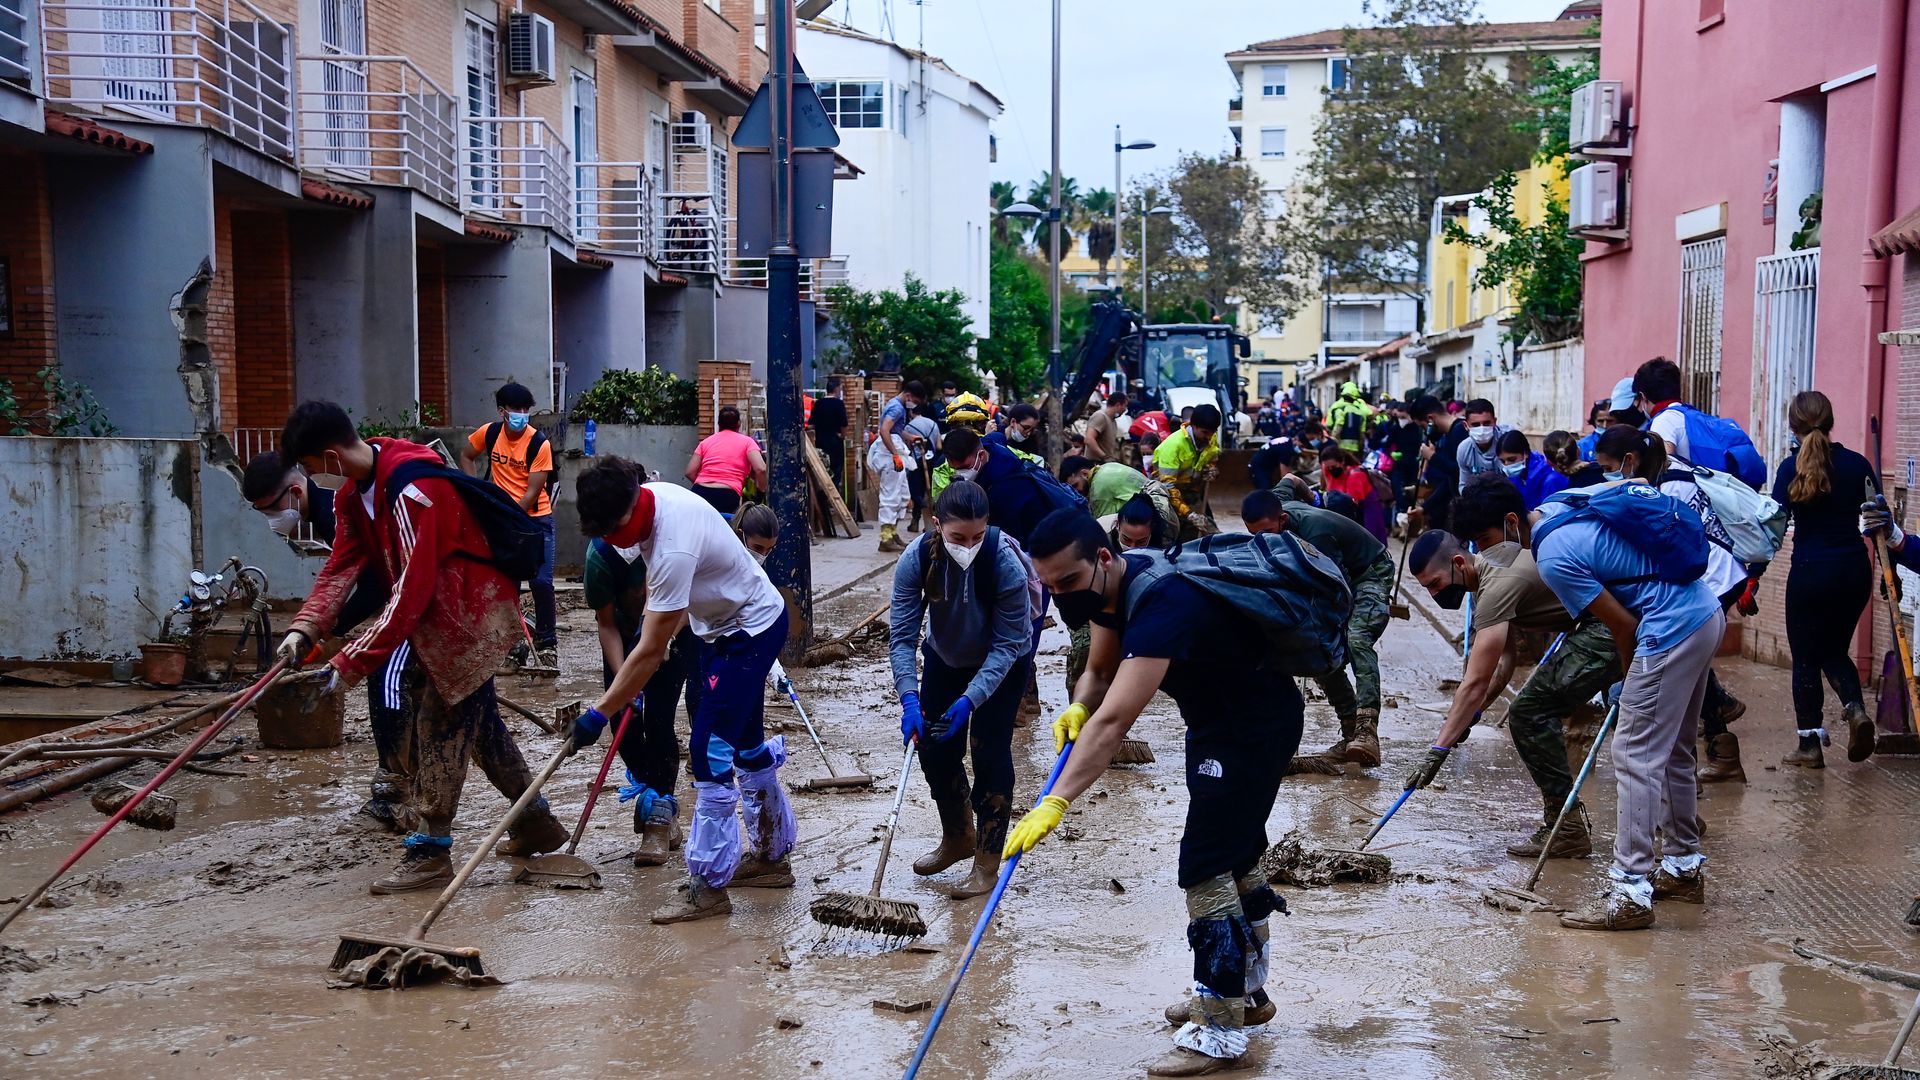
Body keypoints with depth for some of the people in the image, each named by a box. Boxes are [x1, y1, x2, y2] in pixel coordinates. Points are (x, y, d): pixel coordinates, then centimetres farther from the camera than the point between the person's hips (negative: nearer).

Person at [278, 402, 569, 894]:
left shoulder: (415, 491, -29)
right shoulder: (352, 492, 2)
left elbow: (411, 590, -31)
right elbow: (342, 566, -3)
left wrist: (352, 662, -29)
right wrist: (305, 629, -19)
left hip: (472, 617, -10)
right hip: (438, 618, 10)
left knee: (441, 729, -6)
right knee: (479, 723, 18)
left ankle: (430, 850, 3)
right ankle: (537, 821, 30)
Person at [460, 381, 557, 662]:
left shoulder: (539, 444, -17)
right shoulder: (489, 433, -5)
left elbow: (532, 493, -16)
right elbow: (466, 456, 15)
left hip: (536, 518, -3)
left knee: (541, 581, -11)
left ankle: (546, 641, 2)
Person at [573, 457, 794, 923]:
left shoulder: (674, 550, -36)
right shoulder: (652, 496, -10)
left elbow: (650, 652, -32)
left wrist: (600, 713, -26)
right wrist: (656, 617, 11)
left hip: (751, 631, -10)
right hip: (726, 624, 10)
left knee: (710, 752, -13)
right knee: (746, 746, 18)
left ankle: (708, 886, -7)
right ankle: (772, 855, 32)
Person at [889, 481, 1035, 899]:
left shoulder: (1006, 563, -35)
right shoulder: (917, 559, -28)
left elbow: (1006, 645, -29)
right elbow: (903, 634, -25)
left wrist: (970, 699, -38)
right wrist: (909, 697, -37)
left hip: (1002, 664, -4)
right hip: (945, 657, 4)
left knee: (989, 751, -9)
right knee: (934, 746, 6)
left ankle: (987, 864, 3)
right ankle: (958, 838, 31)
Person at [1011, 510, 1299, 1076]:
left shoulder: (1162, 603, -36)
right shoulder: (1114, 584, -6)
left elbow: (1114, 721, -45)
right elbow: (1098, 673, 6)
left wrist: (1055, 803, -51)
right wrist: (1077, 710, -15)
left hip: (1257, 726, -10)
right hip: (1218, 717, 10)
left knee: (1206, 866, -11)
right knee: (1236, 857, 21)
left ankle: (1219, 1034, -1)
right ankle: (1245, 993, 38)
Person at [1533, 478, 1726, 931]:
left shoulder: (1553, 557, -19)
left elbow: (1623, 625, -14)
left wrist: (1629, 679, 7)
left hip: (1671, 633, -10)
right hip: (1707, 613, 10)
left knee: (1636, 758, -7)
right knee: (1673, 752, 20)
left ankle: (1631, 894, -6)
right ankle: (1683, 867, 32)